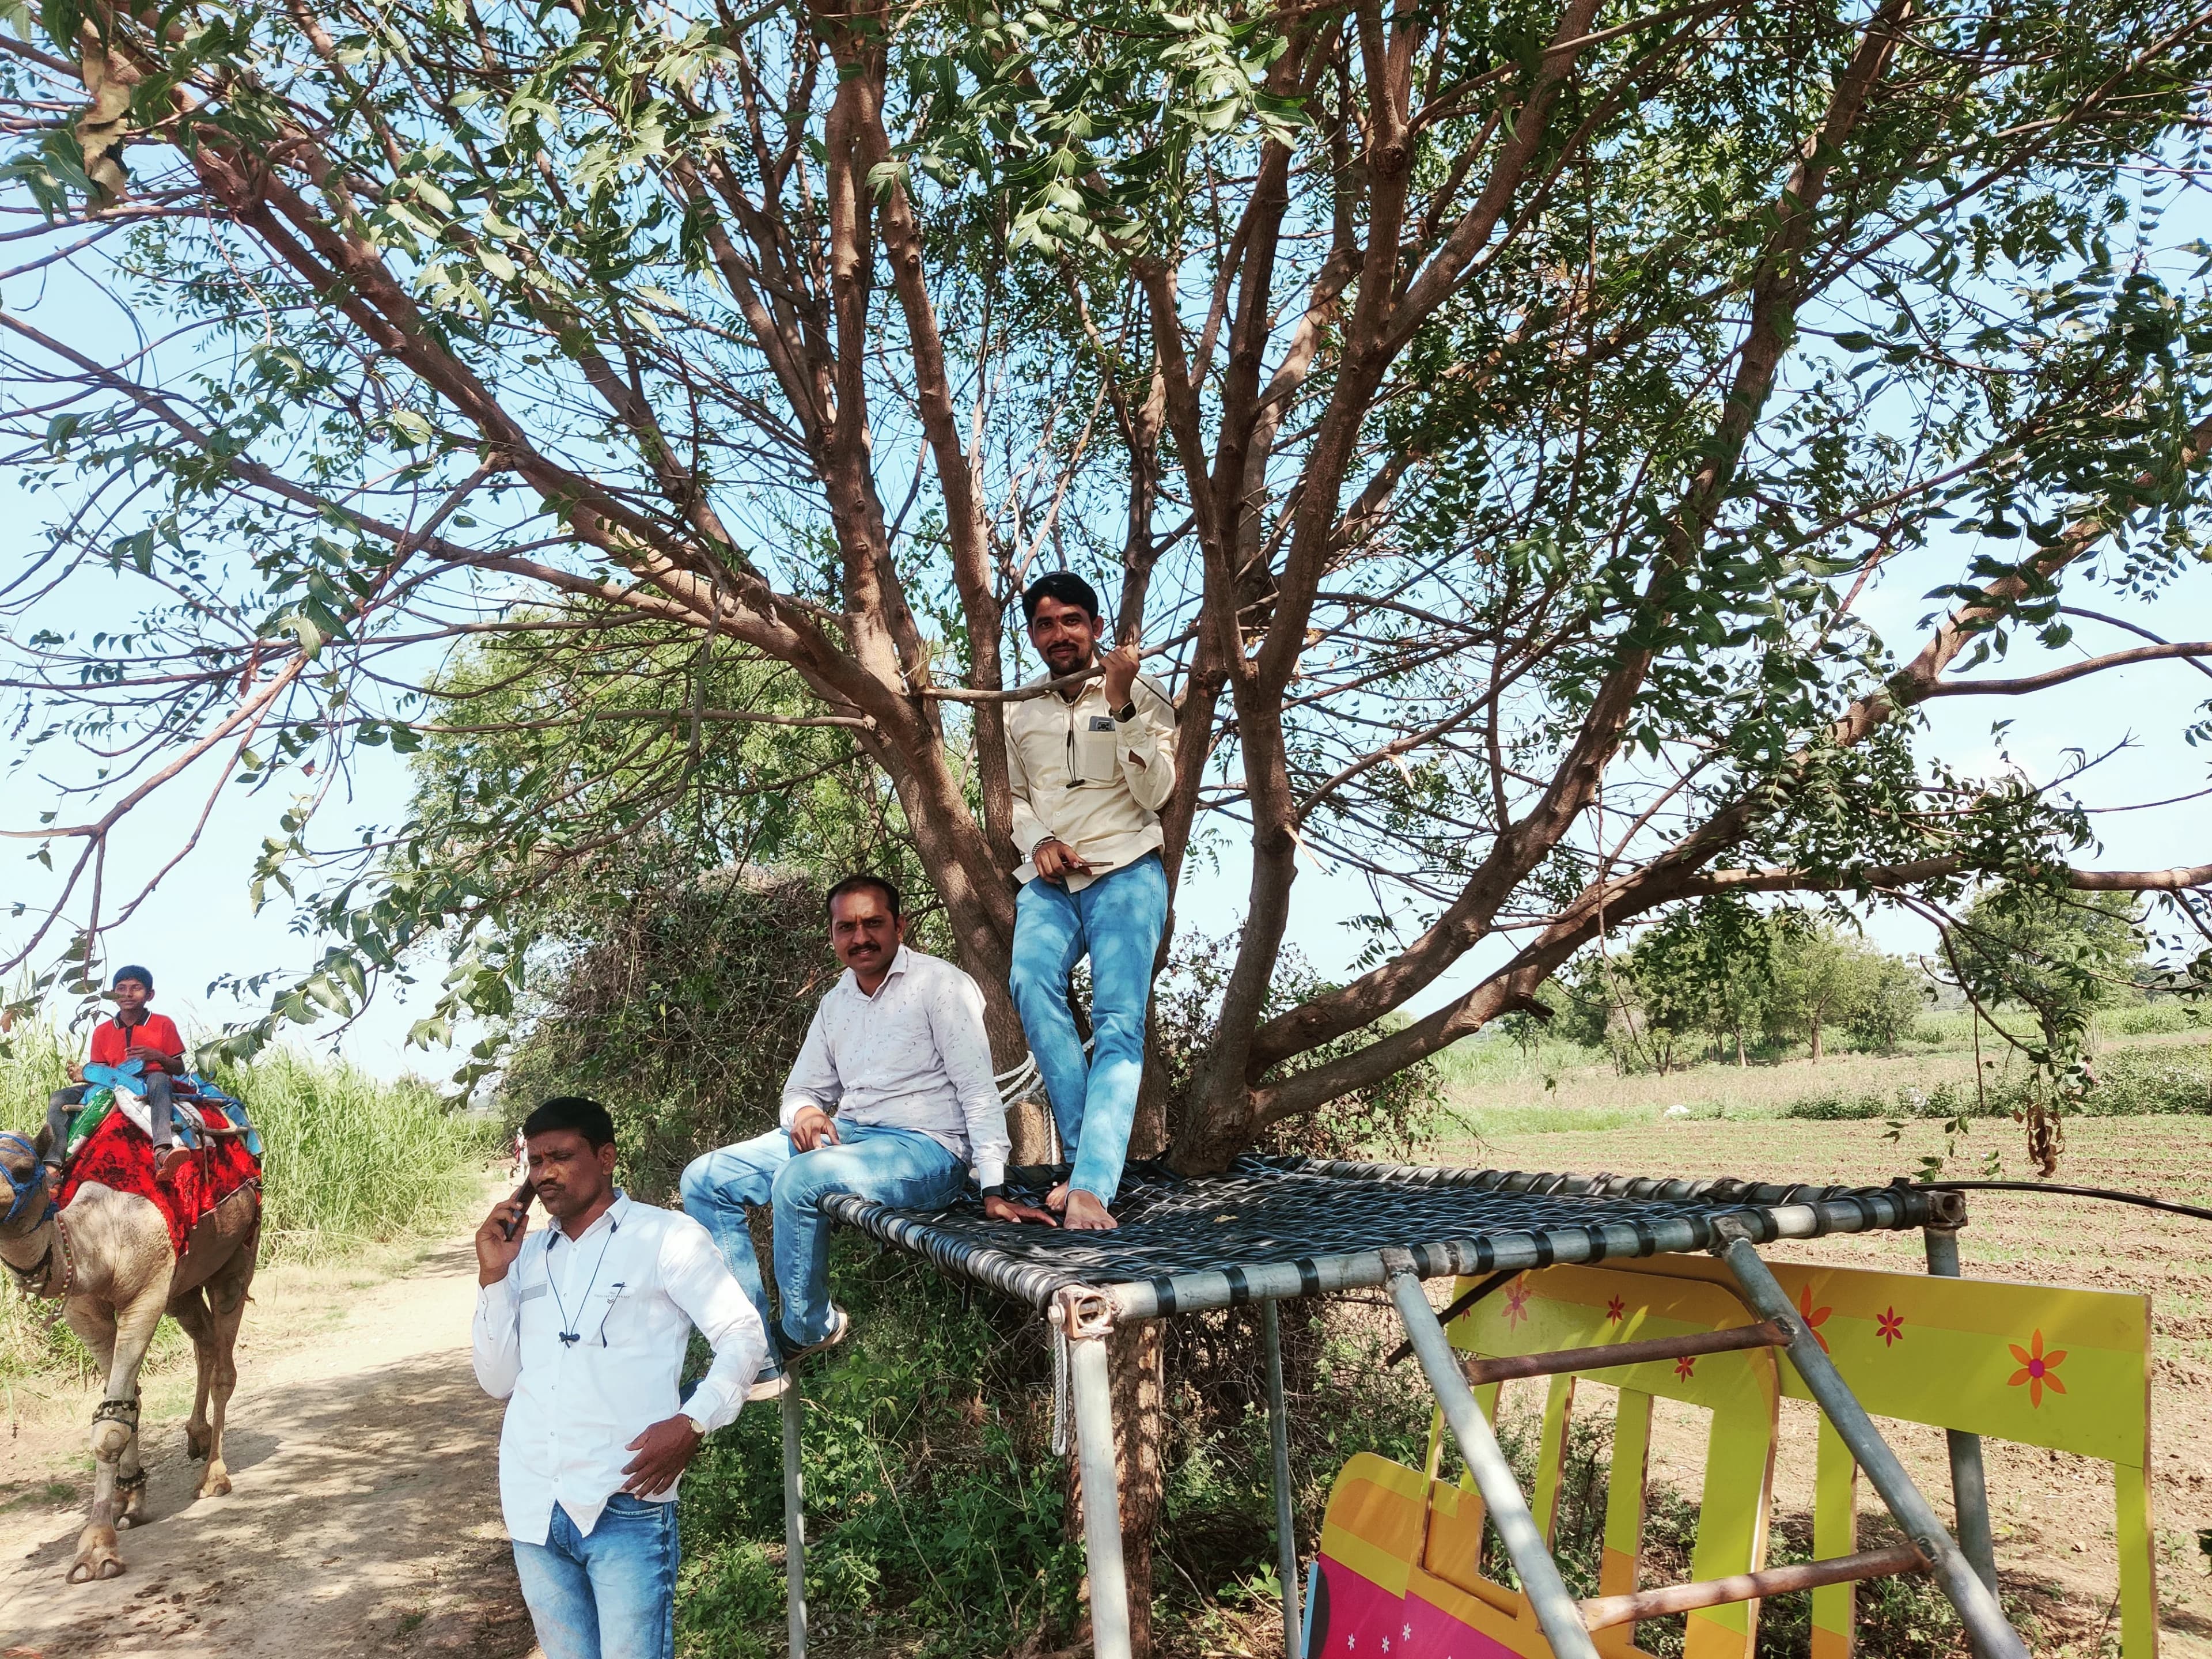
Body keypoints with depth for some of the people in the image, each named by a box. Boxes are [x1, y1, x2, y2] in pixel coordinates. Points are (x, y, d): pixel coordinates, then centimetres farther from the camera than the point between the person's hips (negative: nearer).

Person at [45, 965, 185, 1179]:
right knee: (60, 1097, -13)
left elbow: (179, 1070, 6)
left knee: (158, 1079, -40)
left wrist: (157, 1055, -13)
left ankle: (162, 1151, -60)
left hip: (148, 1086, -4)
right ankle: (53, 1163, -26)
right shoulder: (102, 1032, 16)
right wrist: (85, 1075, -4)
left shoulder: (163, 1024, 7)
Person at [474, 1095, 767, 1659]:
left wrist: (692, 1423, -17)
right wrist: (493, 1278, 2)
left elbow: (744, 1334, -3)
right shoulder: (527, 1254, 13)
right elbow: (499, 1382, 13)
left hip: (623, 1507, -5)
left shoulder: (665, 1235, -1)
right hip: (532, 1506, 5)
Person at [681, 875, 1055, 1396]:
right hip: (846, 1134, 8)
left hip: (925, 1150, -8)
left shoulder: (940, 984, -7)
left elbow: (979, 1091, -14)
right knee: (705, 1180, -4)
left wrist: (994, 1191, -23)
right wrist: (805, 1112, -6)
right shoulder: (836, 1003, 15)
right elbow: (803, 1089, 20)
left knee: (799, 1178, -33)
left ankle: (809, 1330, -6)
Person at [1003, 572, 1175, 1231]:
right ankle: (1088, 1155, -22)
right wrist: (1040, 841, 2)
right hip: (1049, 882, 3)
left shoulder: (1141, 696, 5)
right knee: (1030, 981, -27)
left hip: (1125, 873, -3)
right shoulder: (1020, 714, 17)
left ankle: (1092, 1188, -27)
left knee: (1119, 1022, -19)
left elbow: (1156, 792, -6)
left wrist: (1120, 706, -15)